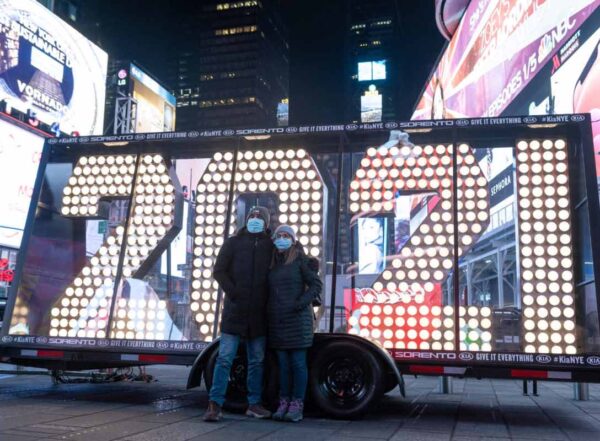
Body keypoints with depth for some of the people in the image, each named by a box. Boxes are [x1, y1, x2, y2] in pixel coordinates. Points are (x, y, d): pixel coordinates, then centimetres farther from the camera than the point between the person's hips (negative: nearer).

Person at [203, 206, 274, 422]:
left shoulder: (271, 246, 7)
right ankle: (215, 404, -1)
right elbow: (218, 271, -1)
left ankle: (254, 403, 19)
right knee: (225, 358, -4)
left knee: (257, 360, 9)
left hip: (258, 313, 2)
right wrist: (233, 292, -10)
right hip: (235, 309, -2)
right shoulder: (233, 242, 3)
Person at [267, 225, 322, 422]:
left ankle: (297, 406, 4)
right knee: (283, 364, 7)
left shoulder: (300, 260, -2)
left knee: (298, 363, -2)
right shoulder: (272, 264, 12)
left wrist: (300, 304, -15)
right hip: (277, 321, 4)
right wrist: (268, 312, 5)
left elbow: (315, 285, -5)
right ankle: (283, 404, 13)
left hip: (298, 319, -4)